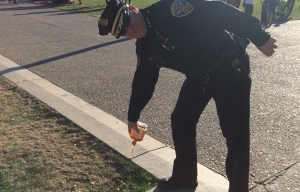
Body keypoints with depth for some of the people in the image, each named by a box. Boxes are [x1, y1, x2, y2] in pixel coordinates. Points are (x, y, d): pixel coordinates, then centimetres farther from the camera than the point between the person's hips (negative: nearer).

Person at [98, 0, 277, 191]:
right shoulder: (145, 47, 1)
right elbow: (143, 81, 12)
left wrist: (258, 37, -26)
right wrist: (133, 116, 21)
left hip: (230, 70, -7)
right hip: (199, 77, 7)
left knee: (235, 134, -2)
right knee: (181, 122, 11)